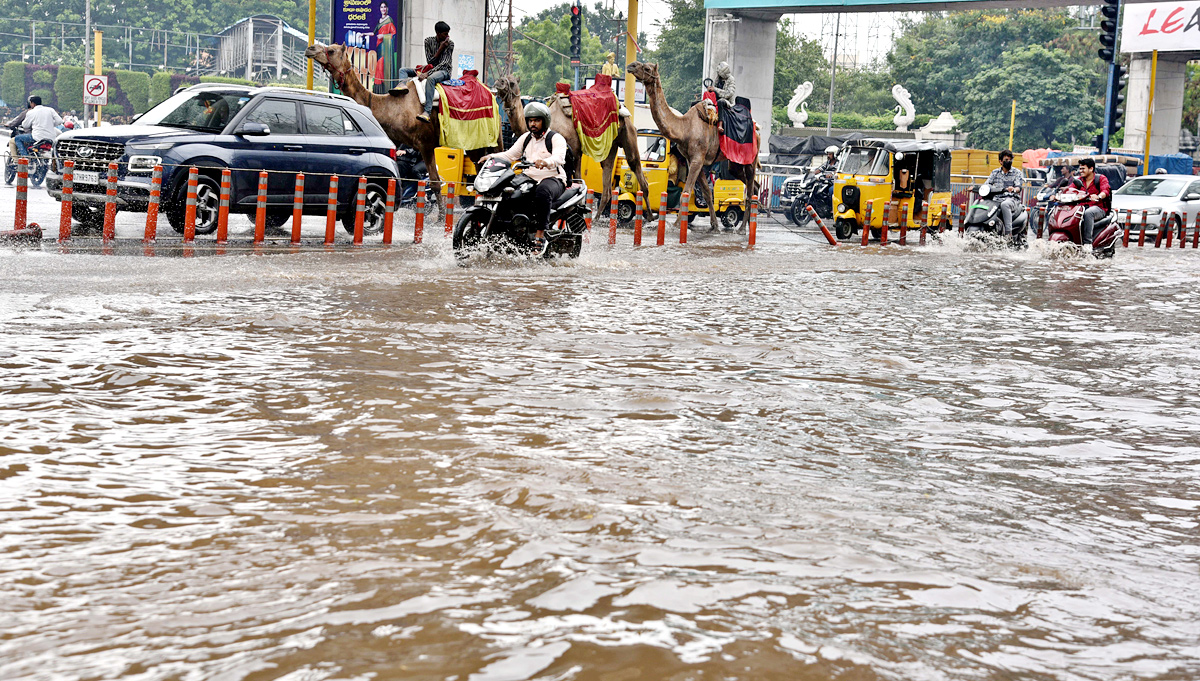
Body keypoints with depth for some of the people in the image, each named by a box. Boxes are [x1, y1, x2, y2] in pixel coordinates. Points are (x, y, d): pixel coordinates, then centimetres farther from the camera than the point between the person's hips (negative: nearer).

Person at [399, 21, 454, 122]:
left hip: (444, 71, -6)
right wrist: (441, 49, -13)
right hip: (430, 68, 6)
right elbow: (430, 61, -2)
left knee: (431, 78, -41)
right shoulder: (428, 41, 5)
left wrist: (428, 73, -26)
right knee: (403, 70, -4)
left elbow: (444, 63, -15)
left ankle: (427, 112, -54)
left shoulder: (450, 44, -4)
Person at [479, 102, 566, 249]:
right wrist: (491, 157, -5)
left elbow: (559, 157, -22)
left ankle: (540, 233, -37)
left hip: (553, 179, -7)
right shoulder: (526, 138, 19)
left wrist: (546, 162, -45)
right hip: (529, 178, 7)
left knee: (543, 192, -40)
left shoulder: (556, 139, -3)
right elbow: (510, 155, 14)